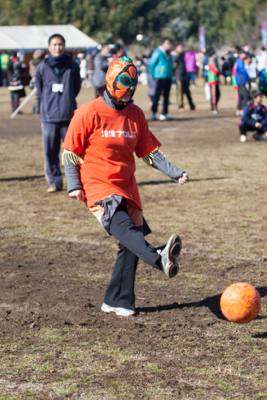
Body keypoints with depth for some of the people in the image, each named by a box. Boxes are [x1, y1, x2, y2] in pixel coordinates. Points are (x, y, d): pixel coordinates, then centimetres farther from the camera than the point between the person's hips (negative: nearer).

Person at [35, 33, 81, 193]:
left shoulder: (72, 66, 3)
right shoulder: (42, 67, 4)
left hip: (69, 115, -1)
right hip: (49, 116, 1)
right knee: (50, 150, 3)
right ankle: (54, 182, 13)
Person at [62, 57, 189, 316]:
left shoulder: (135, 115, 10)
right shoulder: (89, 113, -6)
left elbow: (149, 152, 14)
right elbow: (70, 152, -2)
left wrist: (174, 173, 1)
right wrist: (74, 186, -11)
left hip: (126, 186, 6)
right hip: (97, 187, -6)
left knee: (130, 245, 1)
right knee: (122, 225, -31)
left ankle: (117, 302, 13)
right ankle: (158, 259, -58)